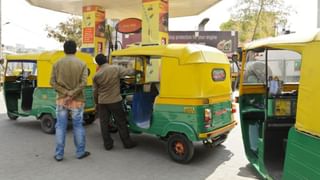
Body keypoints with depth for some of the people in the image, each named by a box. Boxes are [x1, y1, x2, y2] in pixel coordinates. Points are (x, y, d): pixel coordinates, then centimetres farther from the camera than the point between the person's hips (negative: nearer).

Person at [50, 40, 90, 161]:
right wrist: (72, 94, -14)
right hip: (77, 100, -1)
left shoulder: (57, 64, 3)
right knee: (78, 126, 8)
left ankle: (59, 154, 12)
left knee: (60, 126, 7)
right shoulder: (82, 64, -2)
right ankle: (80, 152, 16)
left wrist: (65, 92, -8)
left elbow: (53, 82, -3)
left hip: (61, 99, 1)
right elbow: (83, 83, -14)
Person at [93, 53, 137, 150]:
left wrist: (96, 102, 20)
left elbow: (95, 91, 7)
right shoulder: (116, 68, -11)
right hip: (115, 101, -2)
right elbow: (129, 71, -2)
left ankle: (108, 144, 16)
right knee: (121, 122, 8)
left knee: (104, 123, 11)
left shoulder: (96, 75, -2)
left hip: (102, 102, 2)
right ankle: (127, 143, 15)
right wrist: (135, 70, 19)